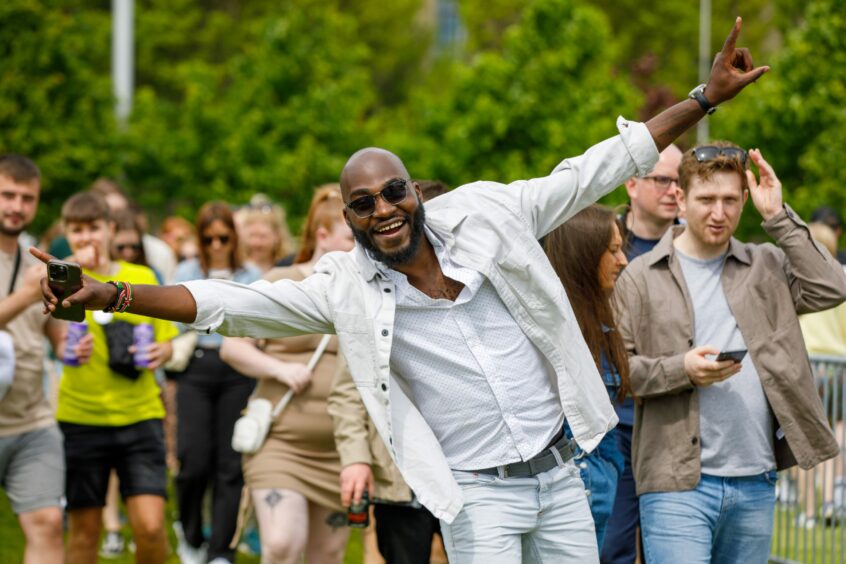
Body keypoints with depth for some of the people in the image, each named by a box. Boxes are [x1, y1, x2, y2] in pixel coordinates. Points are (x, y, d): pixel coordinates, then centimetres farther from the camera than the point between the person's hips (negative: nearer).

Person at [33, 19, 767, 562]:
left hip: (560, 472, 3)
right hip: (478, 495, -3)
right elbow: (227, 304, -8)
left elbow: (594, 171, 2)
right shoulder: (345, 291, -5)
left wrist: (705, 99, 0)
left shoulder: (485, 217, -3)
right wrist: (107, 295, -18)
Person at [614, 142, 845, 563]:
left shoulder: (766, 267, 12)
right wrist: (682, 370, -16)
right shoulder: (643, 276, 4)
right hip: (678, 484, -4)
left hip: (756, 482, 4)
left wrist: (778, 217, -3)